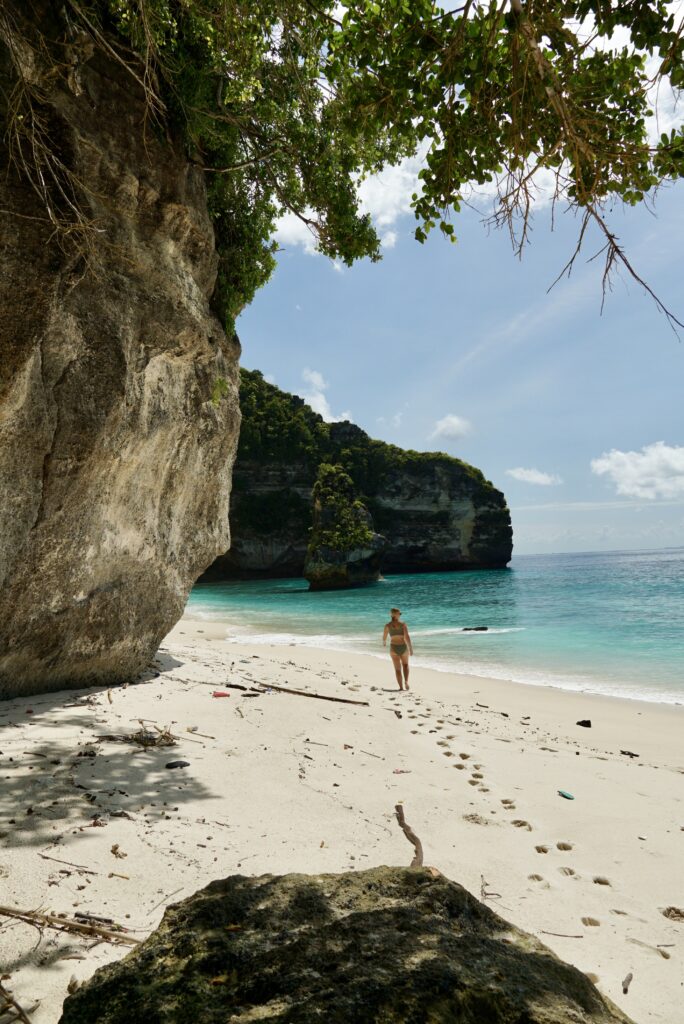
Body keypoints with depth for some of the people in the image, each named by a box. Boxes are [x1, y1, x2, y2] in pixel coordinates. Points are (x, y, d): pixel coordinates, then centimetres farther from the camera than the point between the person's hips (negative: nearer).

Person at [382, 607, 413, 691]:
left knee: (398, 669, 10)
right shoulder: (403, 624, -8)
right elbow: (407, 637, -17)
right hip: (403, 647, 0)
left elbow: (384, 637, 10)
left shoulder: (388, 625, -3)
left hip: (393, 648, 0)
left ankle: (401, 687, 6)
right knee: (405, 665, 24)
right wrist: (411, 648, -14)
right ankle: (406, 681, 3)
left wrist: (384, 642, 32)